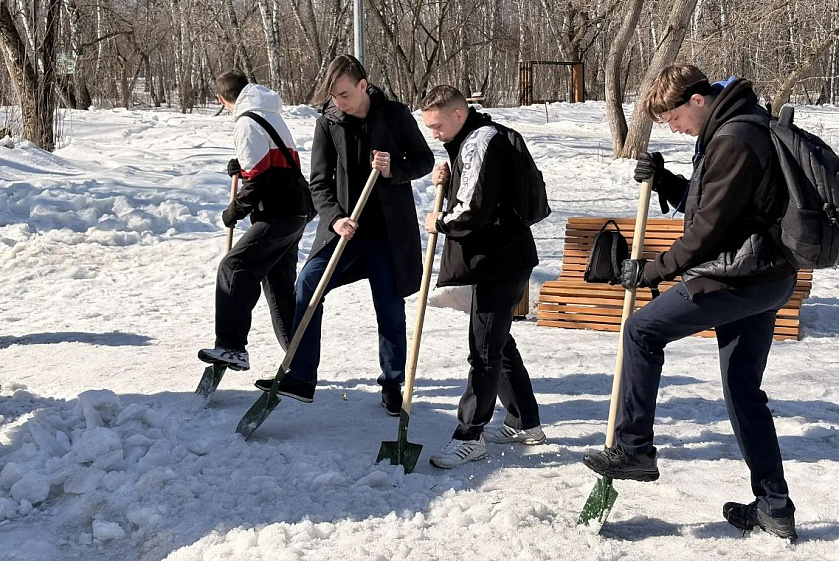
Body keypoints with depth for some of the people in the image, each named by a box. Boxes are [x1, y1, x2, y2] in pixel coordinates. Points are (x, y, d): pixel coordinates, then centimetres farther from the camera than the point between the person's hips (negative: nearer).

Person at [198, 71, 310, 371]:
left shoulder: (247, 123, -12)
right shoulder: (270, 115, 18)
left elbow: (257, 180, -17)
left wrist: (234, 211, -5)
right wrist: (243, 165, 13)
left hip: (278, 216, -10)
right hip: (295, 211, 10)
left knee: (234, 269, -14)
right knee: (279, 283, 14)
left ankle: (232, 347, -20)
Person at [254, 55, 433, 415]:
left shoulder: (395, 115, -5)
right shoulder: (327, 123, -2)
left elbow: (425, 160, 4)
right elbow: (319, 183, -1)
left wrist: (395, 170, -15)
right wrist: (334, 217, -18)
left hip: (389, 232, -1)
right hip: (346, 228, 2)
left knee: (390, 309, 5)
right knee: (307, 285, -15)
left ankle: (392, 385, 23)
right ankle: (301, 378, -7)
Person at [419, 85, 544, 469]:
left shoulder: (481, 141, -17)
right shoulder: (473, 141, 15)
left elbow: (475, 210, -25)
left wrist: (440, 223, -9)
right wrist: (447, 182, 5)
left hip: (500, 262, -11)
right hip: (498, 258, 11)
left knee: (484, 350, -5)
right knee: (498, 342, 18)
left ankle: (469, 436, 2)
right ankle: (525, 423, 28)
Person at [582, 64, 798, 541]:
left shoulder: (731, 142, -18)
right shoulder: (738, 130, 15)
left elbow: (709, 229, -19)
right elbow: (702, 202, 21)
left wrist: (655, 269, -10)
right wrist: (664, 181, 5)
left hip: (736, 280, -10)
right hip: (767, 280, 10)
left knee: (642, 331, -2)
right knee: (745, 391, 13)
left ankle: (634, 448, 4)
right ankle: (775, 508, 19)